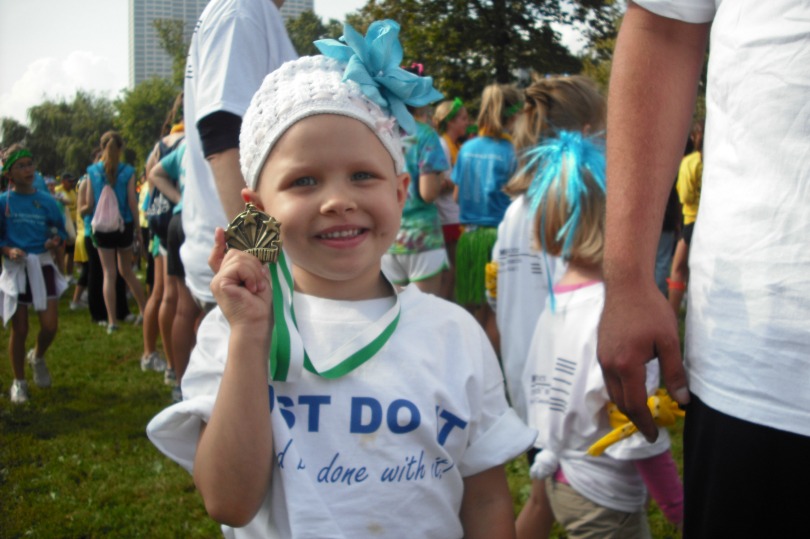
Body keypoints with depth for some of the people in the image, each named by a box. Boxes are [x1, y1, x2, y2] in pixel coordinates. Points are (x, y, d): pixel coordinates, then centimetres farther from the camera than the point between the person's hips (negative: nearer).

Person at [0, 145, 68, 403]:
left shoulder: (46, 201, 2)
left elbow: (60, 229, 10)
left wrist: (56, 240, -11)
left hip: (43, 267, 2)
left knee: (50, 326, -5)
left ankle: (38, 357, 29)